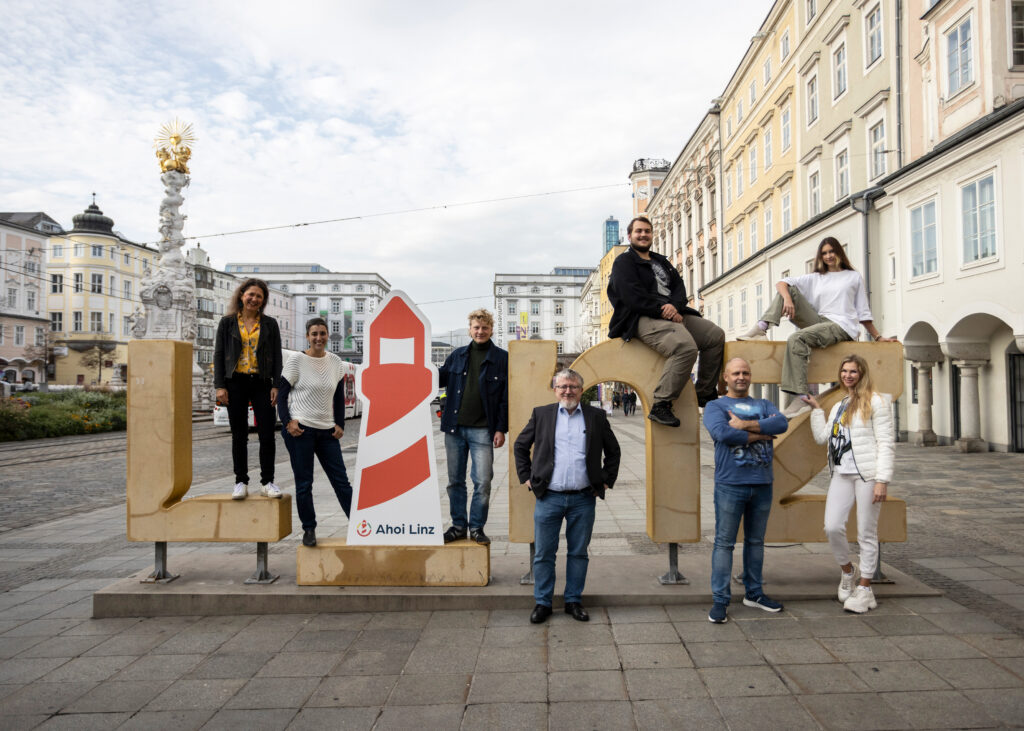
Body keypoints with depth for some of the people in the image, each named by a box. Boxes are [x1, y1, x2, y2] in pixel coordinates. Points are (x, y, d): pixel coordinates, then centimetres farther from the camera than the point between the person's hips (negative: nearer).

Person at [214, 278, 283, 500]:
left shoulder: (270, 324, 8)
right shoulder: (227, 322, 7)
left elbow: (277, 356, 6)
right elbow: (219, 354, 5)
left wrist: (276, 386, -3)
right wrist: (220, 386, -4)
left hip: (262, 383, 0)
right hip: (236, 383, 0)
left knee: (267, 435, -2)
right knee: (239, 436, 4)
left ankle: (267, 482, 7)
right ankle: (241, 482, 13)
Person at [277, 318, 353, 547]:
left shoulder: (336, 363, 9)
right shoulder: (296, 361, -2)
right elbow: (282, 394, -1)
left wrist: (340, 425, 6)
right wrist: (287, 422, -13)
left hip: (327, 431, 3)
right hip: (300, 429, -3)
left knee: (341, 480, 3)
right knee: (304, 483, 2)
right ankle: (309, 529, 16)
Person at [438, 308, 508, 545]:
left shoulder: (502, 358, 0)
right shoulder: (457, 355, 11)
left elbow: (506, 397, -1)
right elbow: (441, 378, 18)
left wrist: (501, 429, -6)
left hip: (482, 430, -3)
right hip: (454, 428, 4)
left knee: (483, 482, -2)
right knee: (455, 480, 10)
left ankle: (477, 527, 14)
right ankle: (458, 526, 23)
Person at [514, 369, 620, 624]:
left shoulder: (596, 416, 6)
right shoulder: (541, 414, 5)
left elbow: (613, 451, 16)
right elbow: (520, 446, 13)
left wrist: (606, 480, 8)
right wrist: (526, 477, 5)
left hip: (583, 499, 1)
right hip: (548, 497, 0)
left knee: (578, 553, 10)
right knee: (543, 554, 5)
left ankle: (574, 601, 25)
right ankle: (542, 602, 19)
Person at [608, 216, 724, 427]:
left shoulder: (661, 261, 28)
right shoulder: (623, 262, 4)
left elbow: (679, 286, 15)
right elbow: (632, 297, -11)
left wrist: (674, 306, -9)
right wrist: (663, 311, -15)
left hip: (673, 314, 8)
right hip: (643, 320, -8)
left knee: (716, 336, 1)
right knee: (686, 347, -32)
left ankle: (705, 393, 11)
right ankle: (660, 405, -31)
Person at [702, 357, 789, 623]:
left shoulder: (764, 405, 15)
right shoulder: (715, 406, 4)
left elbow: (782, 423, -6)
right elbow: (722, 432, -16)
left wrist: (745, 425, -13)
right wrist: (760, 435, -9)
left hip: (762, 484, 4)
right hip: (730, 484, -4)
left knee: (756, 541, 14)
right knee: (724, 543, -2)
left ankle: (754, 593, 27)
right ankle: (720, 600, 4)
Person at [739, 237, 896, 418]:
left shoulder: (854, 277, 16)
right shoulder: (815, 278, 22)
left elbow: (863, 312, 15)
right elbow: (781, 283, 7)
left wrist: (878, 337, 10)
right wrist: (787, 298, -15)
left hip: (842, 326, -4)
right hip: (818, 321, 4)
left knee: (796, 339, -33)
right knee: (789, 289, -7)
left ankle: (802, 398, -40)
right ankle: (761, 328, -25)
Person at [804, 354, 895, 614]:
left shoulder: (875, 401, -2)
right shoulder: (838, 406, 19)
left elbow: (886, 443, -7)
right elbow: (821, 437, 13)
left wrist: (882, 480, -14)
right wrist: (816, 409, 14)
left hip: (867, 474, -5)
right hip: (842, 474, 5)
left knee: (866, 533, 2)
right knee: (832, 527, -5)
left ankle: (864, 590, 14)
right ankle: (847, 571, 21)